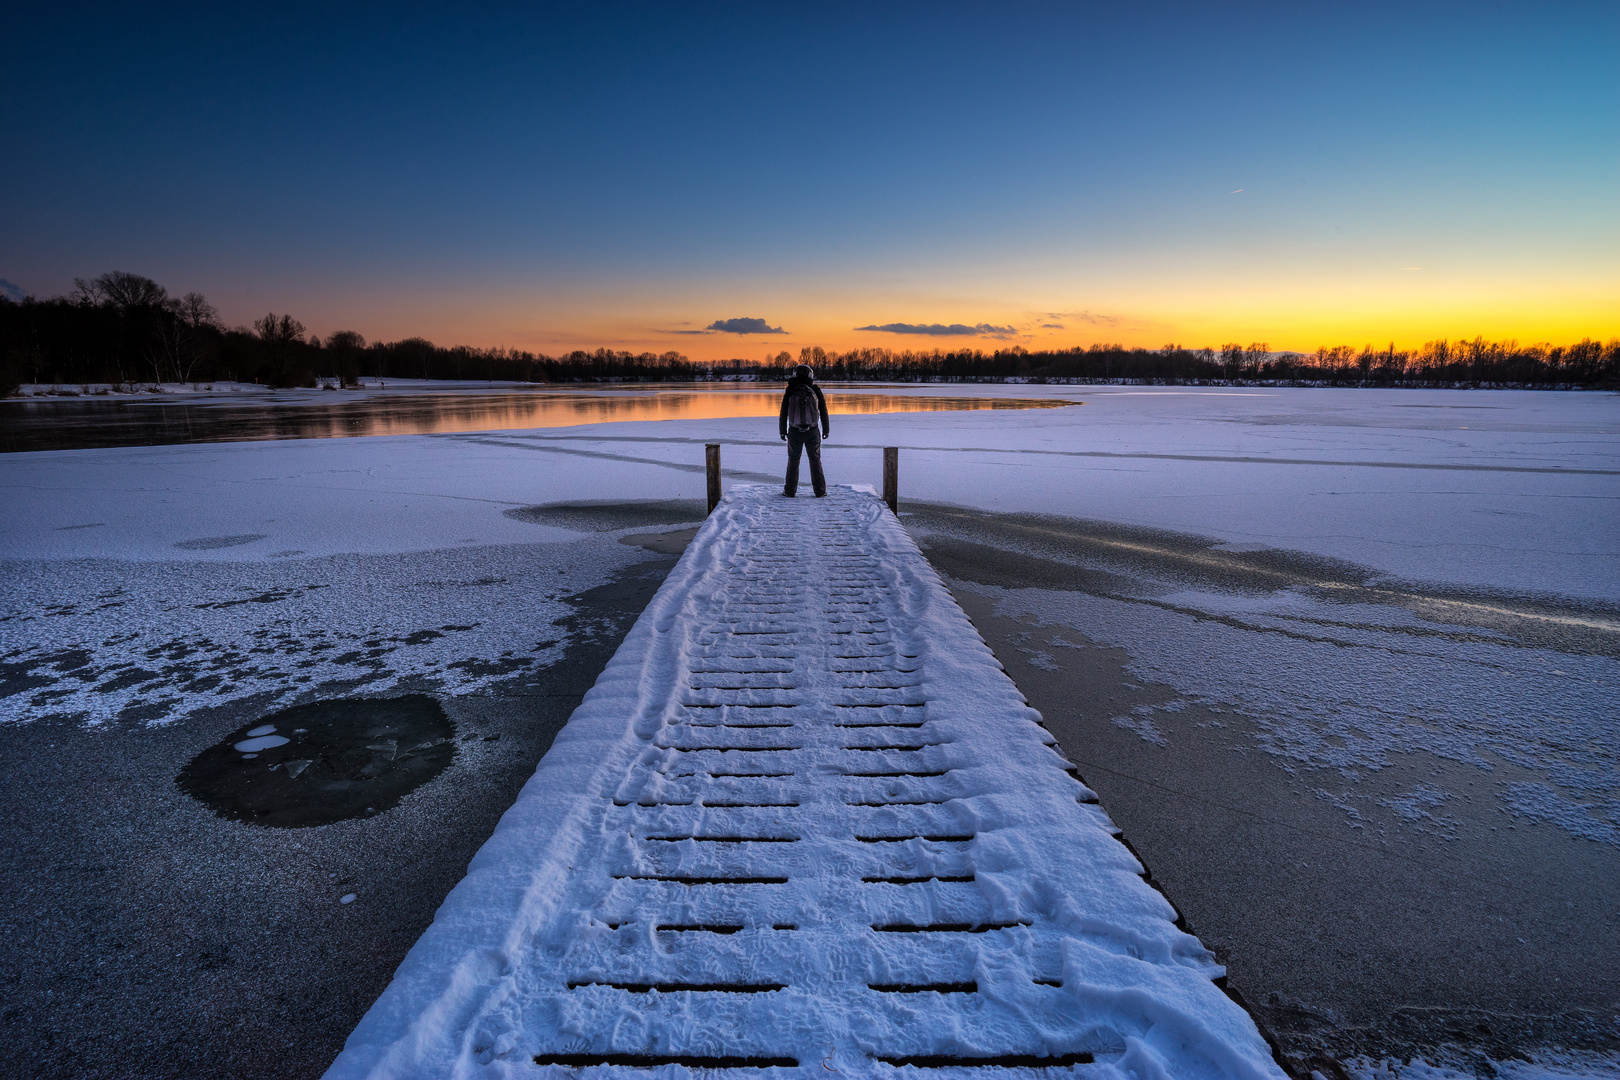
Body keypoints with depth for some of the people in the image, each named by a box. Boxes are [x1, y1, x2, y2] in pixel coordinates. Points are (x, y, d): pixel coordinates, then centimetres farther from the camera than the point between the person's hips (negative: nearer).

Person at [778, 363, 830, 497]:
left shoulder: (790, 391, -4)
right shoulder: (815, 390, -3)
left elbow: (783, 413, -2)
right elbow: (823, 411, 1)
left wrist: (782, 431, 9)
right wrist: (826, 430, 11)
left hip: (794, 432, 0)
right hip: (812, 432, 0)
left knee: (793, 461, 13)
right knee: (815, 461, 11)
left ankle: (790, 491, 13)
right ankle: (820, 491, 10)